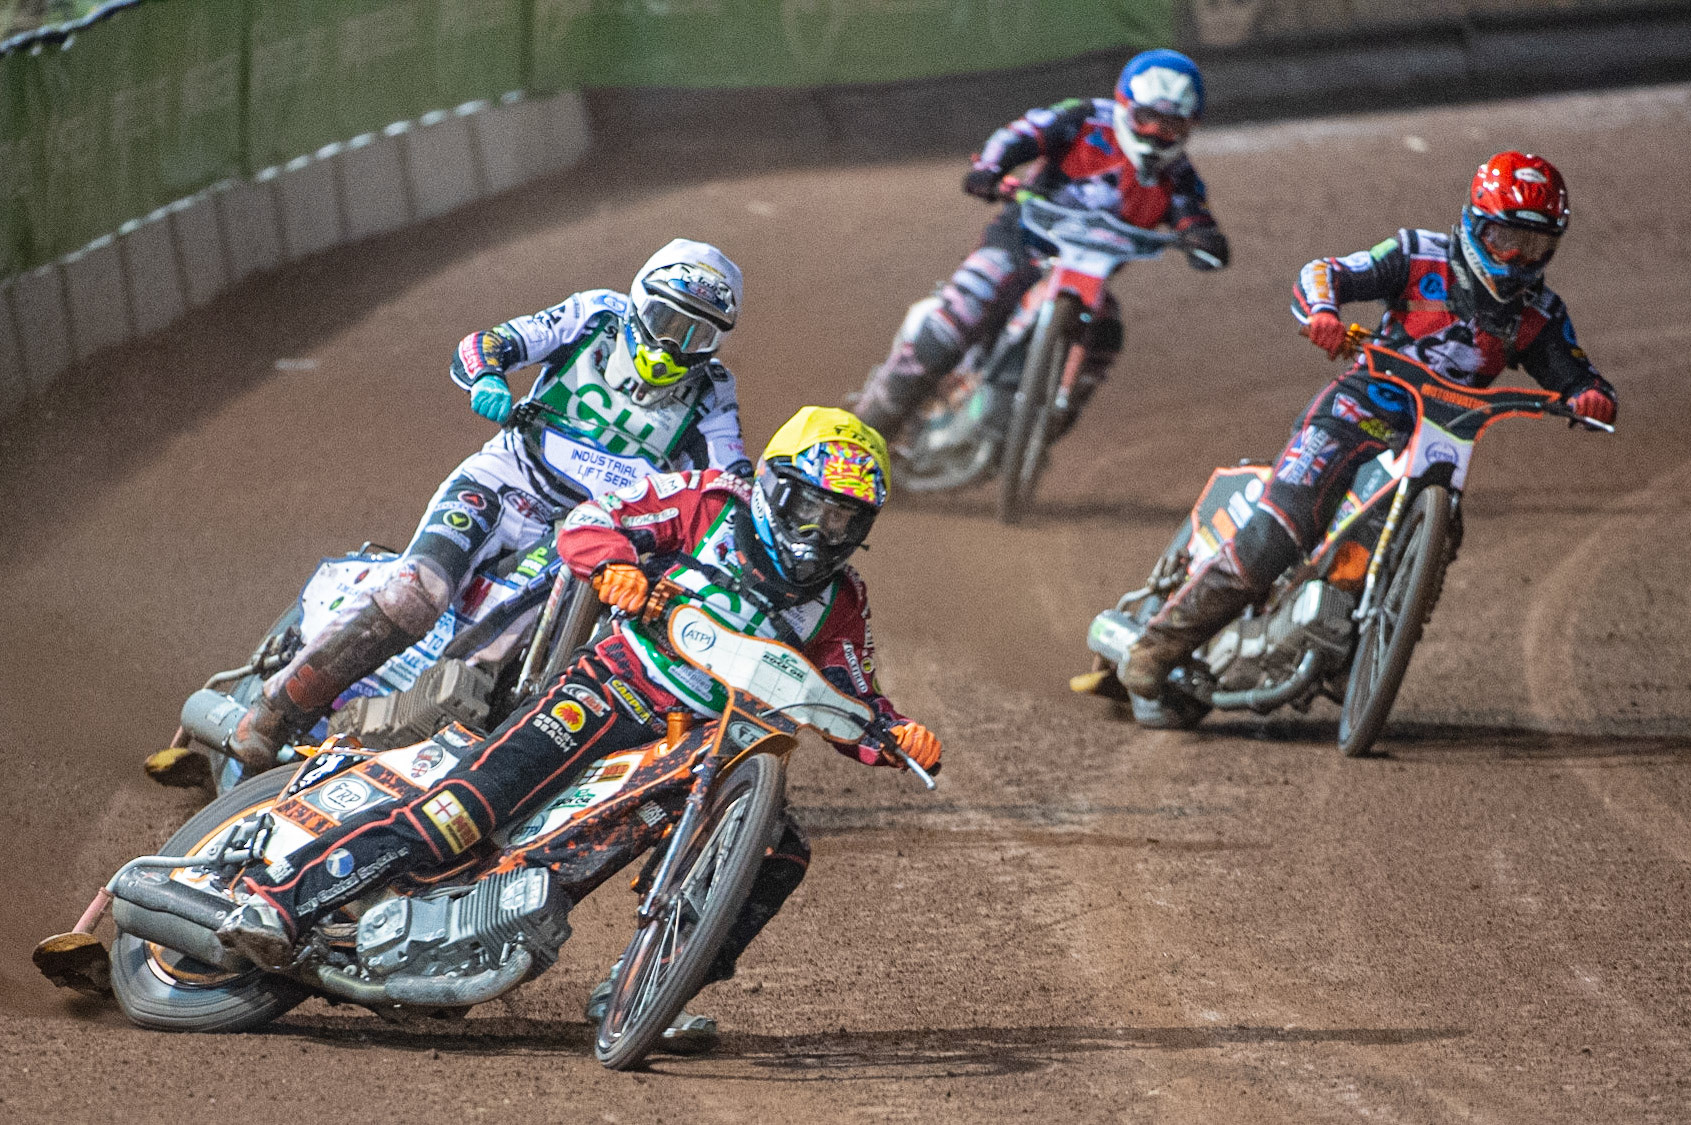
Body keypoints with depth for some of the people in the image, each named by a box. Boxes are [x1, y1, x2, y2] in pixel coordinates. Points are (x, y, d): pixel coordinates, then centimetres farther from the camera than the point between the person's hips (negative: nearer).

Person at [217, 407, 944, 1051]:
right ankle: (282, 896, -30)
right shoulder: (712, 502, -2)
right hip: (608, 697, -6)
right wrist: (614, 564, -26)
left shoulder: (837, 605, 10)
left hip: (703, 753, 6)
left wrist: (899, 736, -9)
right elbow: (586, 521, -3)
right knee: (472, 803, -24)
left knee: (779, 853, -10)